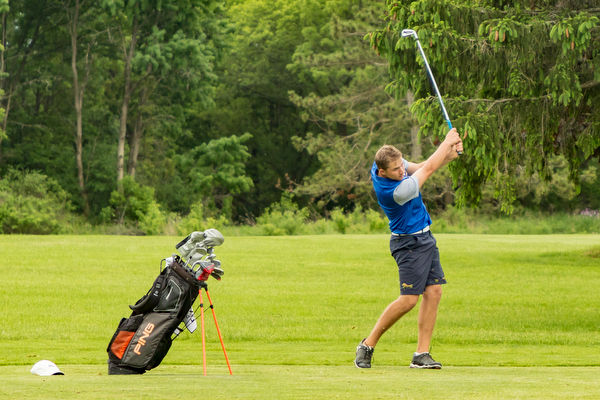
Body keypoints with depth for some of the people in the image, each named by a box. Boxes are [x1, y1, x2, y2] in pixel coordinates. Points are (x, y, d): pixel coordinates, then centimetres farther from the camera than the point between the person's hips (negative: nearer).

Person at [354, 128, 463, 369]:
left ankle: (422, 354, 1)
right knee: (409, 299, -12)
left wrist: (451, 154, -7)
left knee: (433, 292, 1)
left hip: (425, 238, 9)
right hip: (409, 243, -9)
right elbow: (428, 170, -20)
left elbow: (422, 167, 9)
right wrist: (447, 142, -7)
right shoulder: (396, 192, -31)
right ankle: (368, 345, 3)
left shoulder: (388, 162, -6)